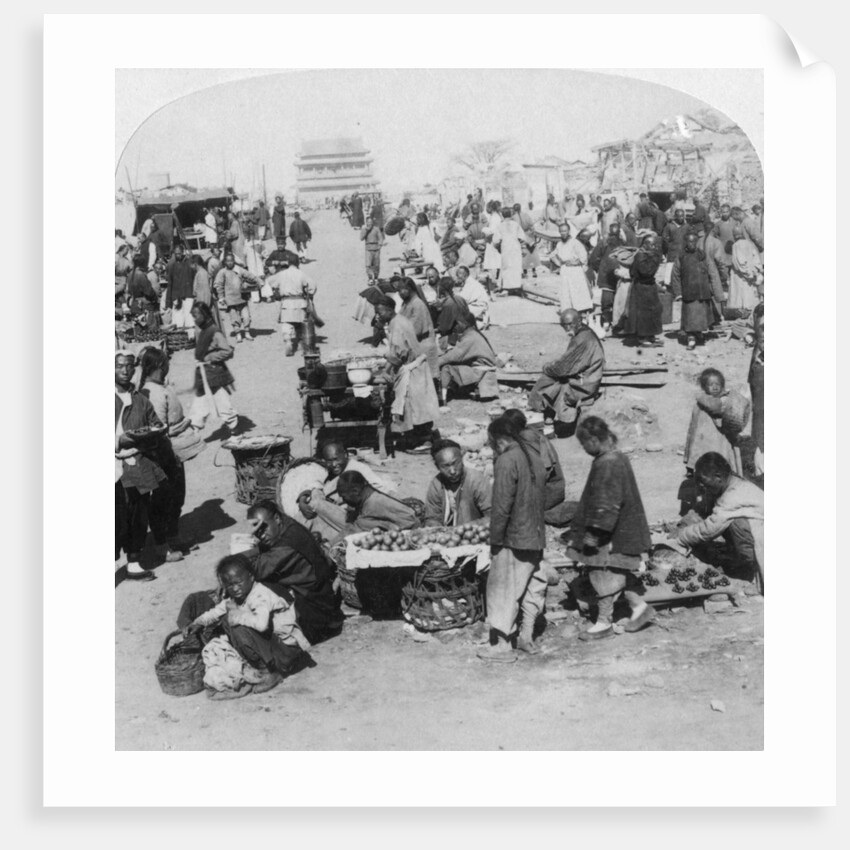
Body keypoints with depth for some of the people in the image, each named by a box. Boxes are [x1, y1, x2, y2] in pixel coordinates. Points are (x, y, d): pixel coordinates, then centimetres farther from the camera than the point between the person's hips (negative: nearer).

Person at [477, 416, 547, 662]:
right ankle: (527, 637, 28)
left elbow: (501, 506, -20)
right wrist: (535, 525, 17)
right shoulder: (534, 455, 8)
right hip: (536, 535, 8)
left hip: (513, 539, -8)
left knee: (503, 589, 1)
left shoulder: (506, 460, -17)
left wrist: (495, 538, -12)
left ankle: (502, 646, 5)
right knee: (531, 585, 17)